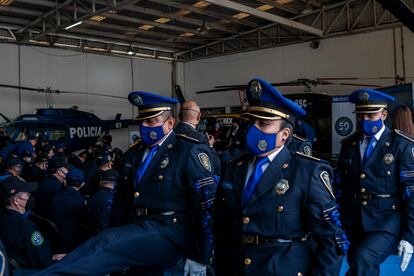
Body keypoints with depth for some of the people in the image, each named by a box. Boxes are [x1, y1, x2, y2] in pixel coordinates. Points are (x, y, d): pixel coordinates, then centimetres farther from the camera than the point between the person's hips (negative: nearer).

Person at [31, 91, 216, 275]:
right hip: (141, 226, 6)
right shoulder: (136, 153, 15)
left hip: (171, 231, -6)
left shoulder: (190, 152, -6)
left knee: (109, 251, -27)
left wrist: (200, 260, -11)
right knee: (96, 244, -21)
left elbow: (208, 204, -11)